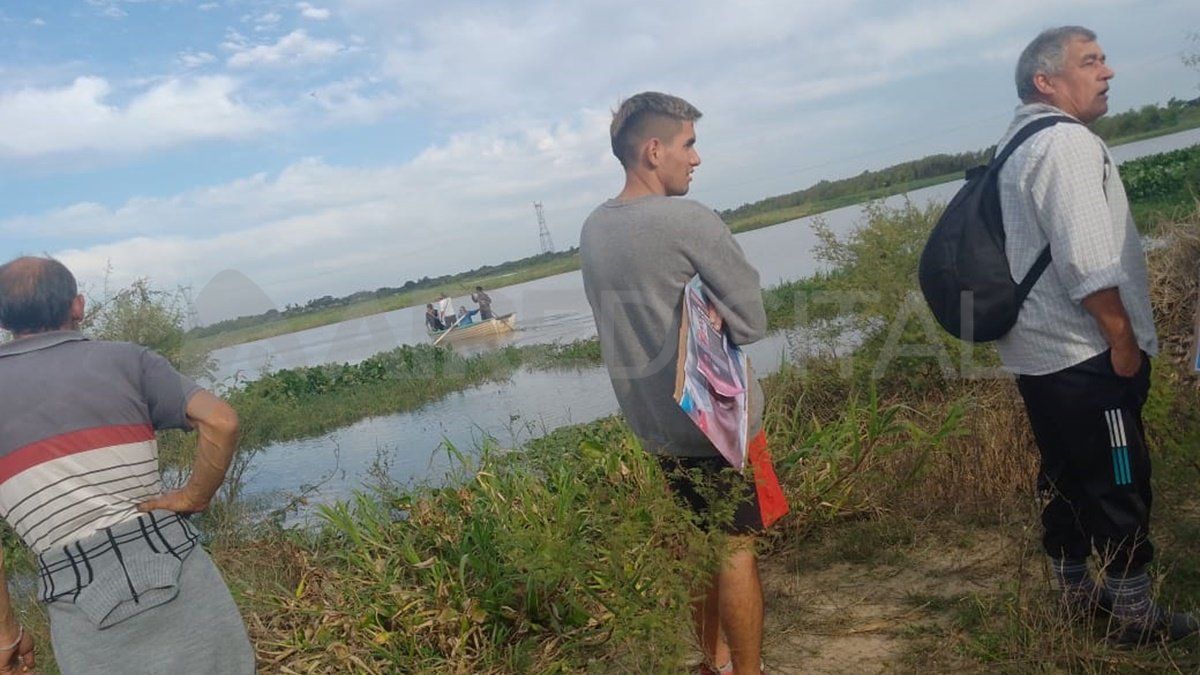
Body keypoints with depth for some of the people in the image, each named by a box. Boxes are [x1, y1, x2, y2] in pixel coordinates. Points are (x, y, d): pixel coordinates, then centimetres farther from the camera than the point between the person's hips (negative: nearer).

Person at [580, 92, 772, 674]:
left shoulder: (593, 229, 4)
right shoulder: (689, 220, -19)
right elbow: (751, 320, -15)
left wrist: (693, 317, 3)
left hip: (652, 422, 8)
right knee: (737, 550, 4)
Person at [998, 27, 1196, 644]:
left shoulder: (1014, 148, 16)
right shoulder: (1066, 141, -15)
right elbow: (1087, 260, -23)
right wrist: (1123, 338, -14)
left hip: (1036, 351, 10)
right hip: (1084, 353, -10)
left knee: (1065, 476, 17)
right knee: (1119, 483, 1)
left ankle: (1075, 591, 29)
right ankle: (1135, 613, 12)